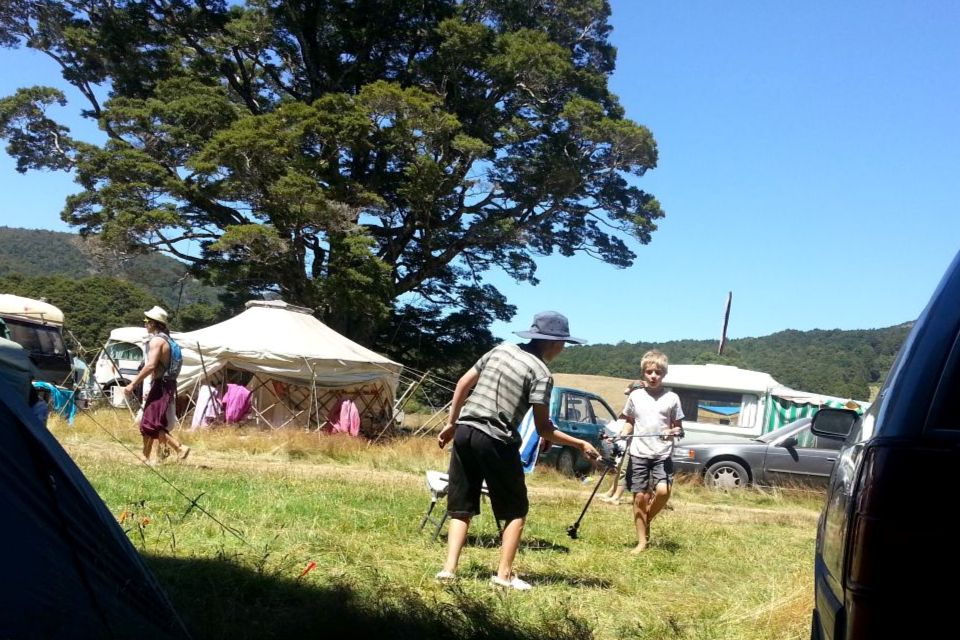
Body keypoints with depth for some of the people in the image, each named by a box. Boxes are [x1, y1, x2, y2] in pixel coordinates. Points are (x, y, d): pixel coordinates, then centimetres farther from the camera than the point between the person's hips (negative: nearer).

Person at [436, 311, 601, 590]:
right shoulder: (541, 373, -6)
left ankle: (449, 568, 4)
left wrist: (451, 423, 20)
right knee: (516, 510, 11)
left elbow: (463, 384, 12)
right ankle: (504, 574, 8)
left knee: (462, 508, 13)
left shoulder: (502, 349, 12)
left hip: (465, 431, 6)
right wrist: (581, 444, 2)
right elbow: (543, 429, -8)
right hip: (496, 441, -6)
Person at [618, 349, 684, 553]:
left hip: (662, 454, -1)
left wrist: (675, 432, -14)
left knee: (663, 491, -19)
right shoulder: (635, 396, 6)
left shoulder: (672, 398, 3)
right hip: (638, 453, 1)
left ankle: (647, 520, 10)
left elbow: (678, 427, 8)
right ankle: (642, 541, 12)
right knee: (640, 497, 2)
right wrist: (621, 435, -4)